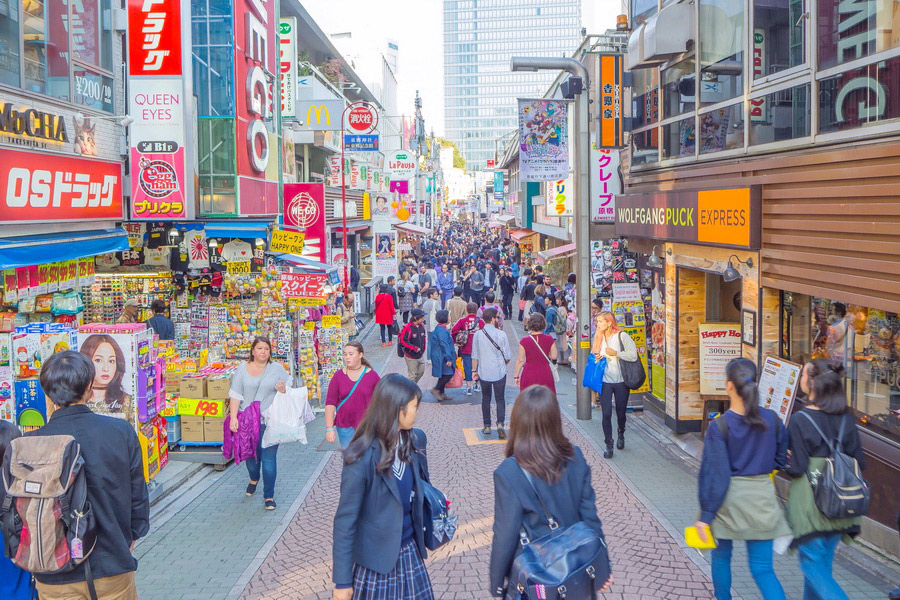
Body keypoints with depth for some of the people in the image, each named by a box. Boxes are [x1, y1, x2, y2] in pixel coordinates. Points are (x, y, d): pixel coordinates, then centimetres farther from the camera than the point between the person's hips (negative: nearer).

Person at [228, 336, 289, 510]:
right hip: (247, 420, 2)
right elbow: (236, 395, 1)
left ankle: (269, 496, 3)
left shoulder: (277, 369, 4)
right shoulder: (242, 369, 4)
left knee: (269, 458, -6)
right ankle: (254, 479, 47)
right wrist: (233, 417, -7)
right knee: (250, 453, 15)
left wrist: (283, 390, -15)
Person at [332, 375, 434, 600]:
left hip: (410, 551, 5)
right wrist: (342, 581, -13)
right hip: (377, 559, -5)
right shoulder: (361, 458, -20)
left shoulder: (415, 440, -4)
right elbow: (345, 520, -15)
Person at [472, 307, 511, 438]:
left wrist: (474, 370, 12)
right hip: (499, 372, -2)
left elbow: (475, 355, 1)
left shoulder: (478, 334, -4)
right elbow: (508, 356, -7)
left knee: (485, 399, 15)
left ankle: (487, 426, 18)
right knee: (500, 399, 7)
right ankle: (500, 423, -11)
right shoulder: (501, 334, -11)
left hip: (484, 373, 2)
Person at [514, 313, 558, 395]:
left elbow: (520, 360, -8)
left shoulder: (524, 341, -11)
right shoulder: (549, 339, -5)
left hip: (529, 374, -2)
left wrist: (517, 376, 2)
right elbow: (554, 356, 1)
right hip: (545, 374, 2)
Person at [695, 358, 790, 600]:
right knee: (763, 569, 6)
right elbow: (780, 461, 7)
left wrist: (706, 515, -9)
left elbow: (714, 474, -16)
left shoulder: (719, 426, -17)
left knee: (721, 556, 21)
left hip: (729, 499, -3)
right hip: (762, 496, 3)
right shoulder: (771, 420, -6)